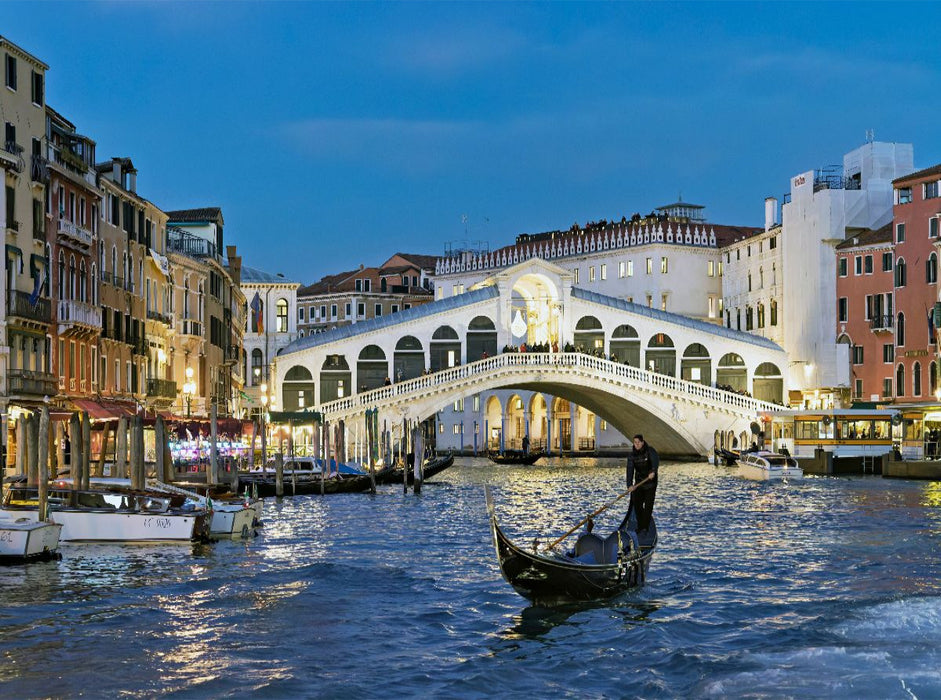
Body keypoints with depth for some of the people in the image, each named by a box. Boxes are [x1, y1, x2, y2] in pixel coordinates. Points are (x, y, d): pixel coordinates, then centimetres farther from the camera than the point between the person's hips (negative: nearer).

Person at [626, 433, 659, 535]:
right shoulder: (632, 455, -2)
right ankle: (640, 526, 13)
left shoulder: (650, 451, -12)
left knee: (648, 505, -5)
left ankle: (645, 527, 0)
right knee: (637, 503, 0)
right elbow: (630, 469, -11)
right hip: (639, 481, 4)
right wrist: (629, 484, -24)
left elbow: (655, 460, -31)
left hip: (650, 482, -4)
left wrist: (653, 471, -51)